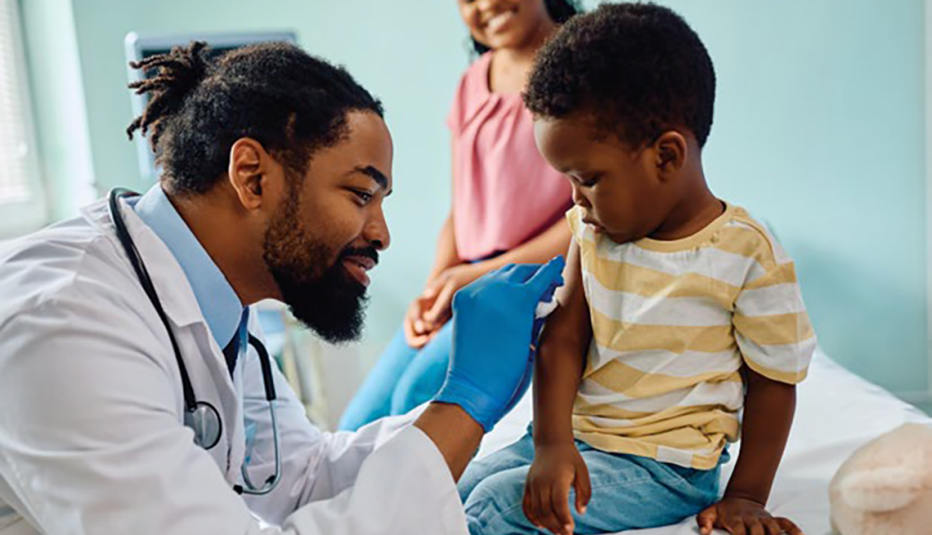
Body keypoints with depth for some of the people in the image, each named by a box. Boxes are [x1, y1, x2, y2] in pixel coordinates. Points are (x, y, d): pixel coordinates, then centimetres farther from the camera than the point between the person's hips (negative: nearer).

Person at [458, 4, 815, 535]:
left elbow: (773, 383, -7)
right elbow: (564, 338, -4)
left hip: (664, 466, -5)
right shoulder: (595, 230, -1)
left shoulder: (749, 257, -16)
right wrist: (552, 444, -16)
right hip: (577, 434, 6)